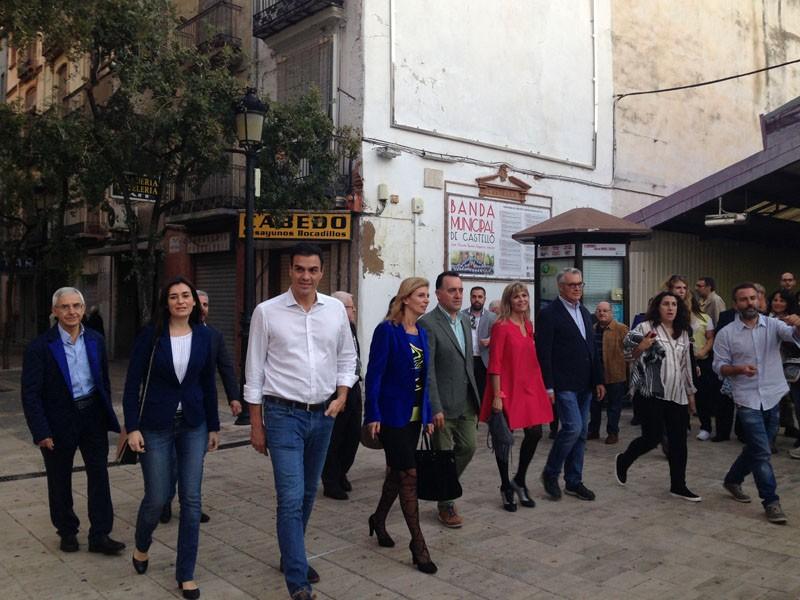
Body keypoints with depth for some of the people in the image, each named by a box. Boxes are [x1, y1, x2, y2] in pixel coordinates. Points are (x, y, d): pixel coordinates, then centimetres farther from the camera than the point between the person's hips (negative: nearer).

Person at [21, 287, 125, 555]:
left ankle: (100, 535, 11)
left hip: (92, 416, 3)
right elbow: (30, 393, -12)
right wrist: (41, 432, -15)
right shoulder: (40, 347, -11)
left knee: (99, 475, 3)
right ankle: (67, 532, 31)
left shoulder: (95, 340, 2)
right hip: (59, 421, -3)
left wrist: (107, 414, 10)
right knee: (60, 481, 12)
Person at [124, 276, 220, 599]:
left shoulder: (203, 335, 0)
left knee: (191, 499, 3)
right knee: (157, 497, 4)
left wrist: (214, 426, 8)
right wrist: (132, 427, -11)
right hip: (156, 426, -2)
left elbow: (209, 383, 6)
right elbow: (132, 384, -5)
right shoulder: (150, 336, -7)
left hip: (194, 425, 2)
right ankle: (141, 546, 38)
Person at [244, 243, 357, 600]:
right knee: (291, 499, -7)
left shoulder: (336, 310, 2)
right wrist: (256, 424, -1)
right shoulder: (267, 312, -6)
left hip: (323, 414, 4)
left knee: (308, 494, 16)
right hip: (284, 414, -4)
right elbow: (254, 371, -2)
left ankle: (291, 557, 37)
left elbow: (347, 358, 13)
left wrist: (342, 396, -2)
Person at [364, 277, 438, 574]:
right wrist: (373, 415, -17)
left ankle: (378, 520, 38)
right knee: (409, 475, -5)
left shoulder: (421, 333, 8)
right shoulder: (387, 330, -13)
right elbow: (374, 374, -14)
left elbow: (424, 378, 12)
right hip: (392, 414, -7)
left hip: (414, 415, 7)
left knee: (397, 472, 17)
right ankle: (417, 543, 5)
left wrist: (428, 415, 11)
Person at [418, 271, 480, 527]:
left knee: (468, 447, 12)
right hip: (443, 404, -7)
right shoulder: (428, 324, -13)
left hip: (466, 402, 7)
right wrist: (435, 408, -19)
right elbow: (427, 370, -17)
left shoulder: (464, 321, 12)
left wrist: (475, 398, 15)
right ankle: (446, 506, 22)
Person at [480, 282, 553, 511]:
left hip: (530, 387, 7)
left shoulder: (528, 325, 10)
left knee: (535, 433, 4)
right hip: (508, 389, -6)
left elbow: (532, 359, 14)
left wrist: (543, 388, 11)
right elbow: (495, 364, -13)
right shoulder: (501, 326, -10)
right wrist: (497, 396, -17)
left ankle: (519, 481, 25)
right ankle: (506, 488, 22)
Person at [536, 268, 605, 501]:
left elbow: (593, 349, 18)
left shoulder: (584, 312, 15)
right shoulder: (549, 313, -9)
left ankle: (574, 482, 20)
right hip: (563, 384, -7)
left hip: (584, 385, 8)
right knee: (572, 427, -14)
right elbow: (544, 353, -13)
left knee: (580, 433, 10)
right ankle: (550, 473, 6)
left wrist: (598, 380, 13)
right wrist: (548, 386, -16)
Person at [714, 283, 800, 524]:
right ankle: (771, 502, 5)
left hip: (774, 397, 3)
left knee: (756, 449, 16)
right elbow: (719, 367, -2)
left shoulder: (773, 325, 0)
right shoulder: (726, 334, -3)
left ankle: (733, 480, 37)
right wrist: (739, 369, -22)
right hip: (748, 400, -3)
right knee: (762, 453, -5)